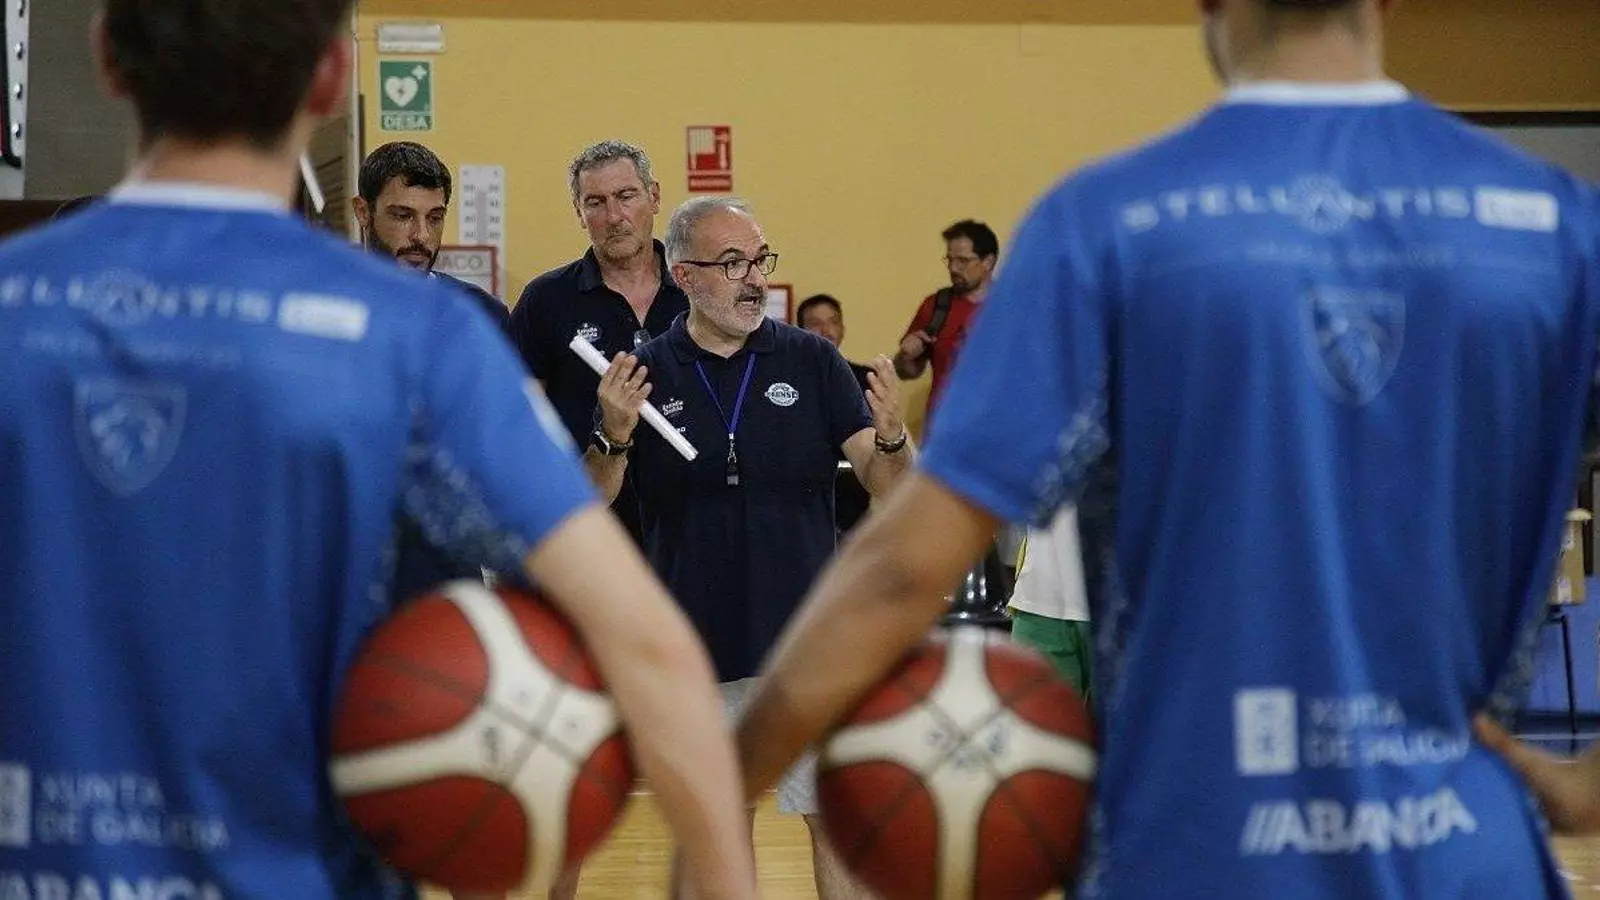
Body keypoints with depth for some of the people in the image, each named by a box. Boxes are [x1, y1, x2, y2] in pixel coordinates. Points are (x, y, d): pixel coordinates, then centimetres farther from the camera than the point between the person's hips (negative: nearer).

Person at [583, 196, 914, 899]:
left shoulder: (811, 361, 0)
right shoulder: (645, 374, 0)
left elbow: (888, 487, -3)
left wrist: (891, 437, -26)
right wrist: (613, 439, -22)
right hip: (697, 644, 1)